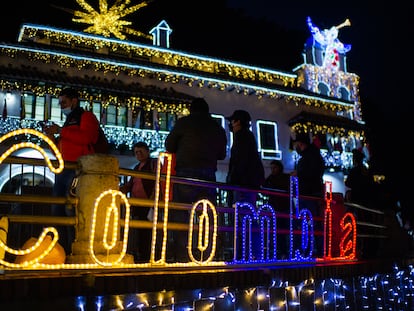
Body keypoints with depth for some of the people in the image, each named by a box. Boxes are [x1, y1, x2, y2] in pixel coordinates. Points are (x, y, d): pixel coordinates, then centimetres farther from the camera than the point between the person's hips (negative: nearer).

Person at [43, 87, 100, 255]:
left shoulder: (87, 117, 5)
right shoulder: (69, 122, 29)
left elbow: (85, 137, -16)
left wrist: (60, 131, -11)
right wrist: (52, 138, 13)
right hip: (63, 171, 9)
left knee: (71, 210, -17)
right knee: (58, 210, 4)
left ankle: (74, 251, -16)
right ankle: (62, 251, 7)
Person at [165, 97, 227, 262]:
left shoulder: (184, 122, 4)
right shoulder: (218, 128, 14)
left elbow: (169, 146, 11)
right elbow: (222, 154, 22)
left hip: (186, 173, -3)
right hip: (209, 176, 4)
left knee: (180, 216, -3)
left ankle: (181, 258, -10)